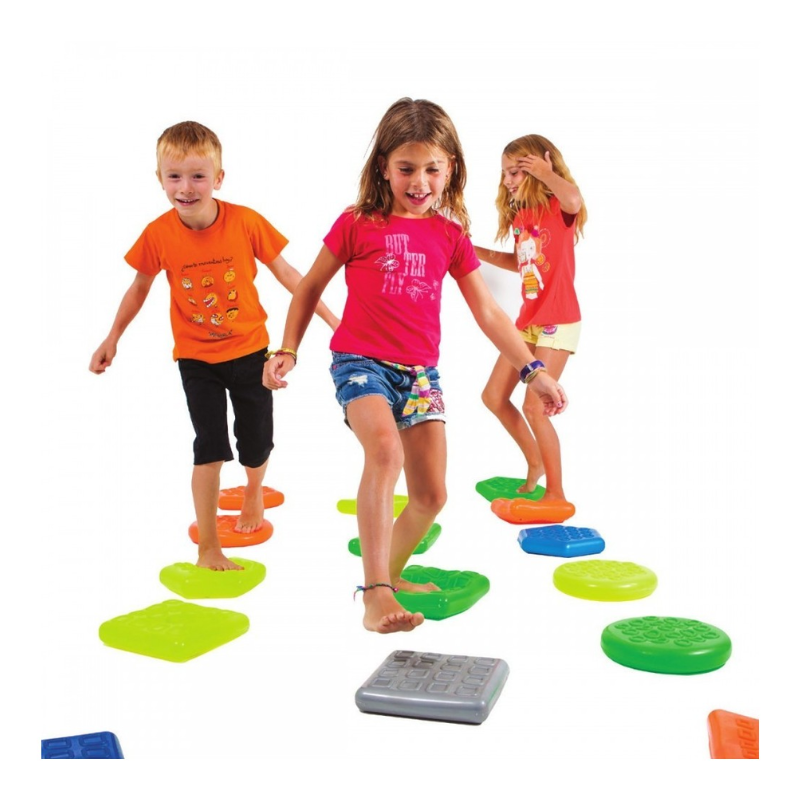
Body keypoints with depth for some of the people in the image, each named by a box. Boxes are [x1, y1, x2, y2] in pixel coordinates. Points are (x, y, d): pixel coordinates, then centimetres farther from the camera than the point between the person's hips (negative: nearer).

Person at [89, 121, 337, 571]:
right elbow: (140, 288, 4)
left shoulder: (246, 222, -16)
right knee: (210, 446, -5)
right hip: (196, 357, 0)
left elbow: (286, 273, -5)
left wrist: (331, 318, -5)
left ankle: (254, 492, 46)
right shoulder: (158, 234, -13)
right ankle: (208, 547, 6)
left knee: (257, 443, 10)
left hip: (249, 350, 1)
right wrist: (113, 338, 10)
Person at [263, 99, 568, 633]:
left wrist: (533, 370, 7)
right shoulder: (358, 223, -1)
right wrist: (287, 350, 2)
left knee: (431, 496, 2)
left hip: (421, 369, 4)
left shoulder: (450, 235, 8)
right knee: (385, 450, -32)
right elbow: (310, 288, 9)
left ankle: (391, 572, 27)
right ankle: (375, 593, -29)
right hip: (361, 359, -4)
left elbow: (488, 312, 11)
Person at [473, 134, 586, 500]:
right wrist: (479, 252, 14)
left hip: (558, 321, -8)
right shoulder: (520, 215, 9)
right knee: (493, 396, 10)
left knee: (533, 406, -10)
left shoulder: (559, 207, -11)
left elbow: (574, 200, -37)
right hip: (528, 320, 8)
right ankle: (535, 463, 29)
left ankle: (556, 493, 4)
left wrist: (547, 173, -22)